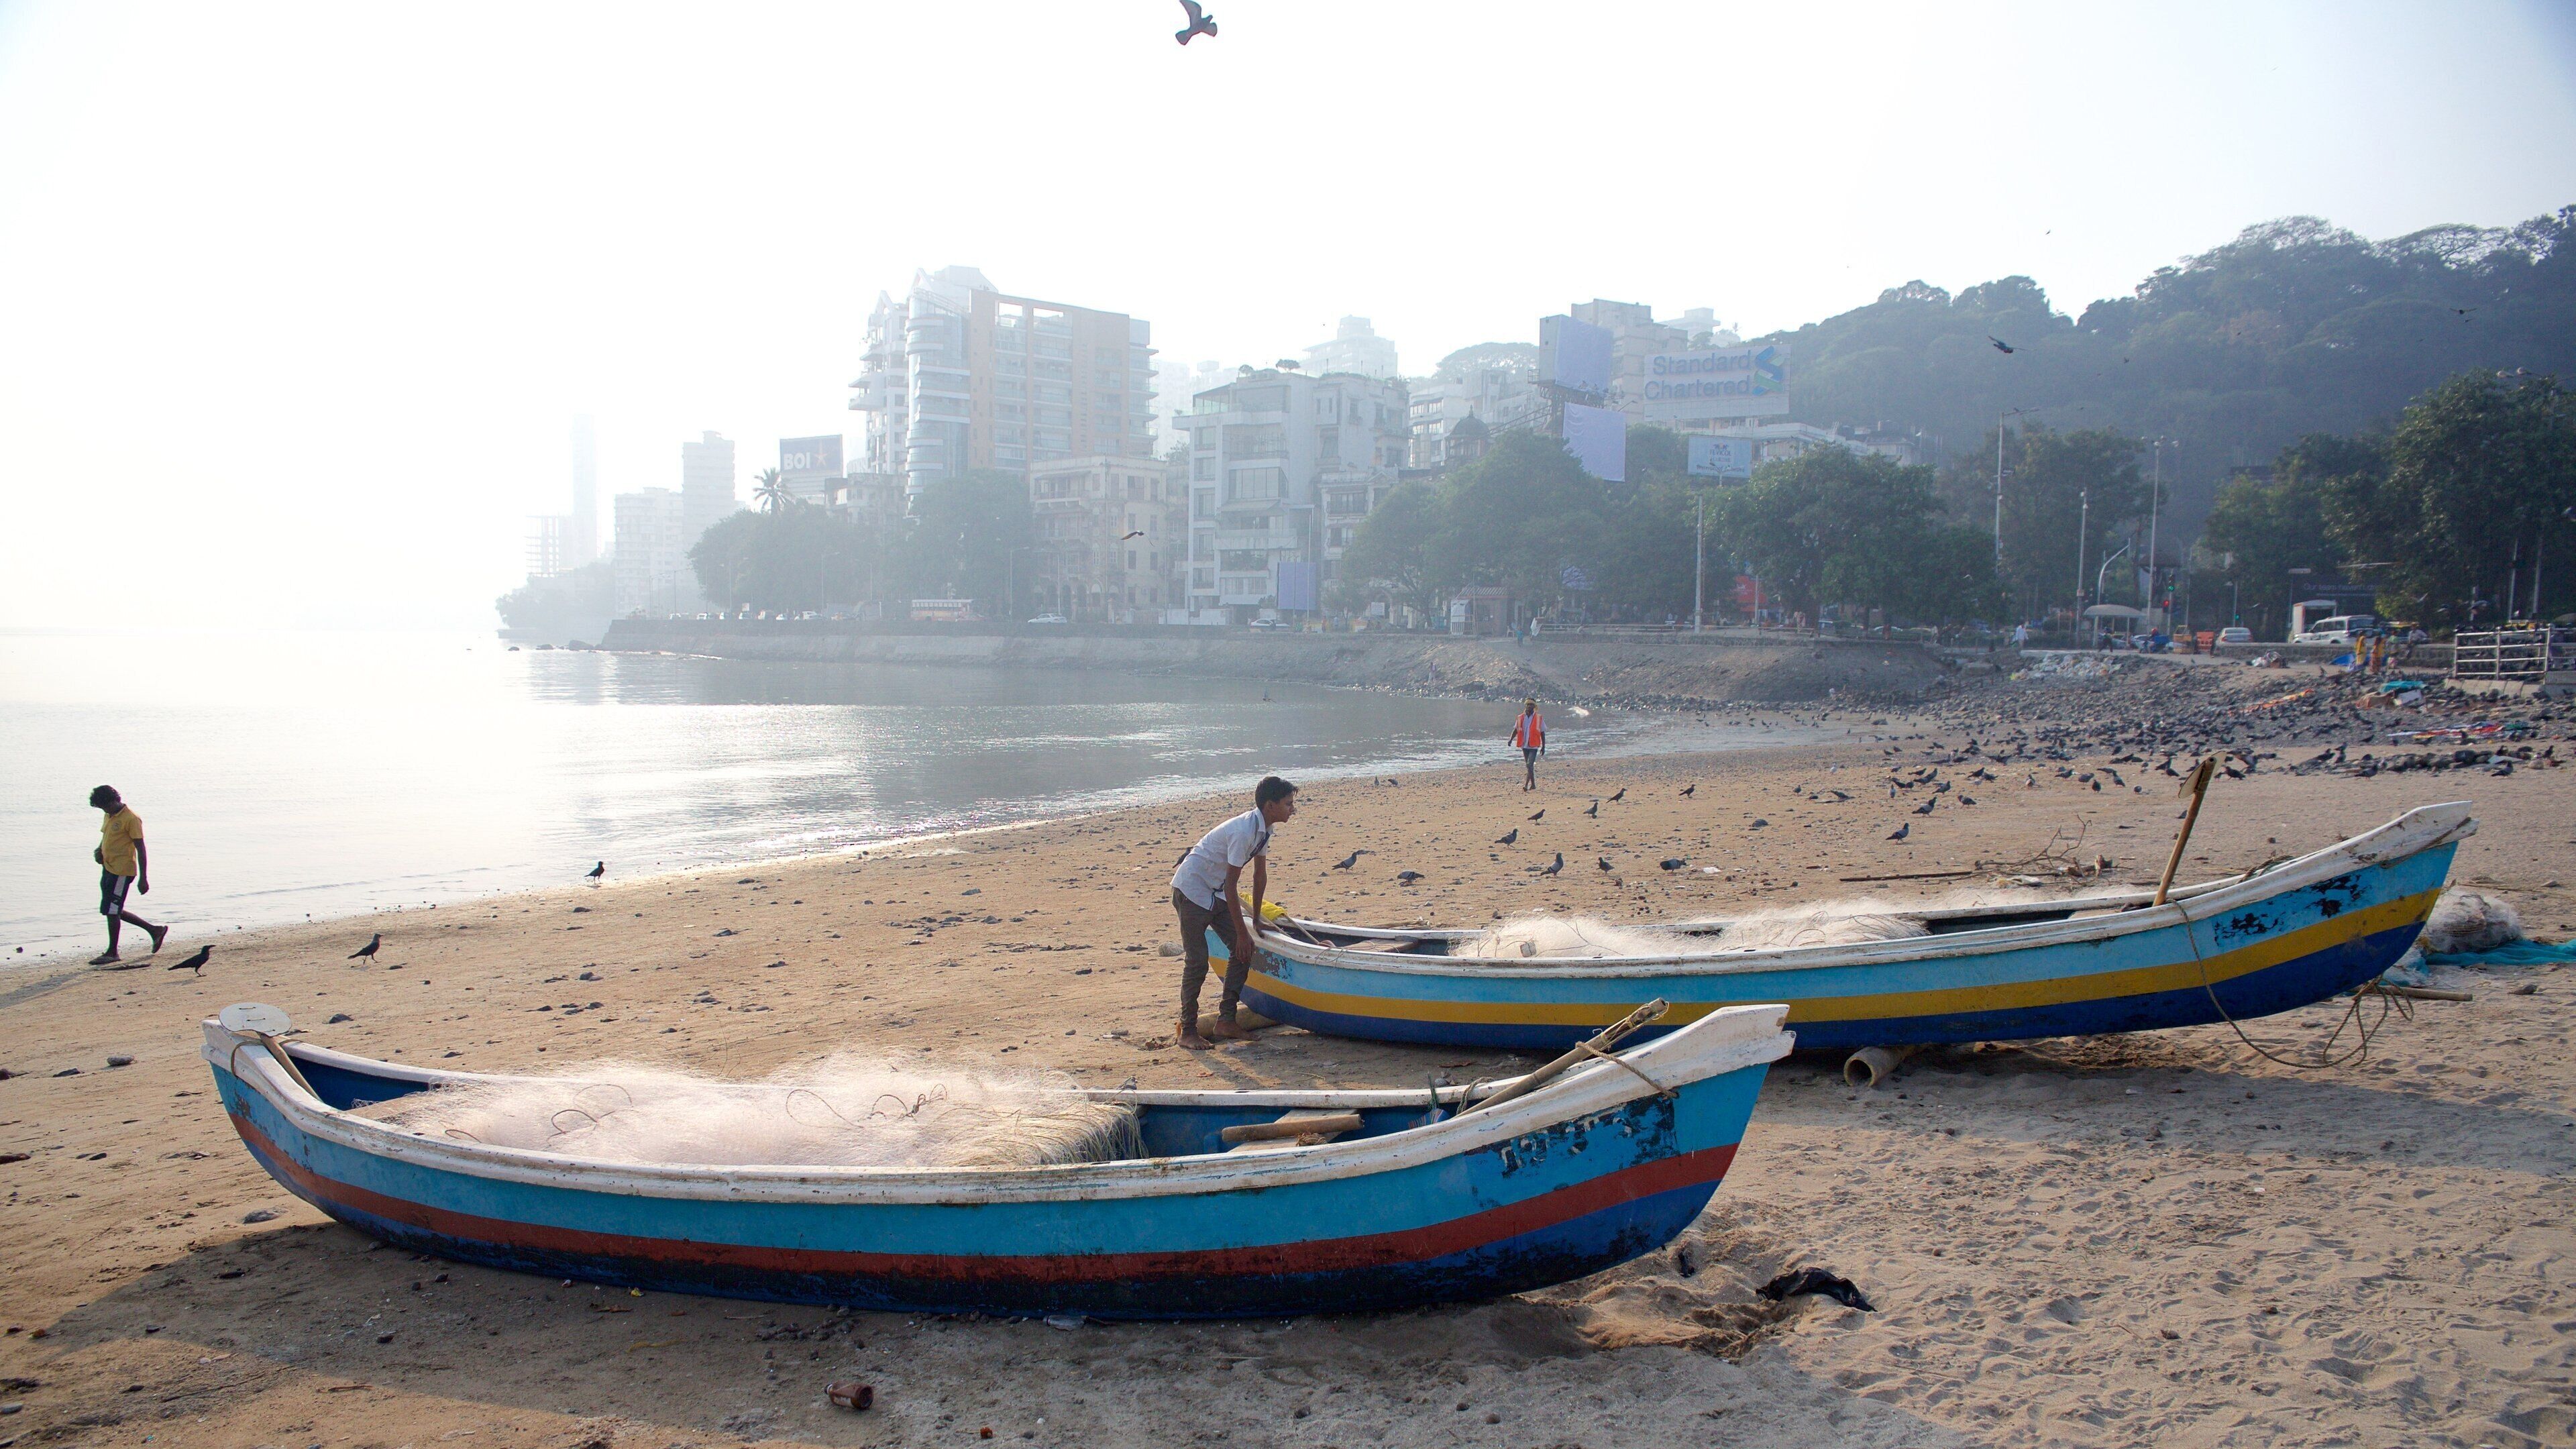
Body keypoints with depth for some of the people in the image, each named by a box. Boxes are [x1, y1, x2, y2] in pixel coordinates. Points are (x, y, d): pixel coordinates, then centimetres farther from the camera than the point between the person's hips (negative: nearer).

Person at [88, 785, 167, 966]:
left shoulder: (131, 819, -15)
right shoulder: (109, 816, 12)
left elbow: (141, 849, -16)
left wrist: (143, 878, -19)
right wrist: (99, 851, 2)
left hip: (122, 871, -9)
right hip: (108, 868, 9)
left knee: (112, 911, -5)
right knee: (114, 911, 13)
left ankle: (112, 952, 5)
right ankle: (154, 930, 22)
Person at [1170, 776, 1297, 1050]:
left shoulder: (1263, 828, -1)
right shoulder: (1244, 831, -28)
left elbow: (1260, 873, 12)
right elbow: (1231, 885, -25)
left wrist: (1256, 918, 19)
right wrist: (1243, 933, -19)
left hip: (1216, 892, 9)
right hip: (1192, 889, -9)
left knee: (1243, 951, 3)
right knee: (1197, 962, -9)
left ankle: (1226, 1021, 7)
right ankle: (1187, 1032, 0)